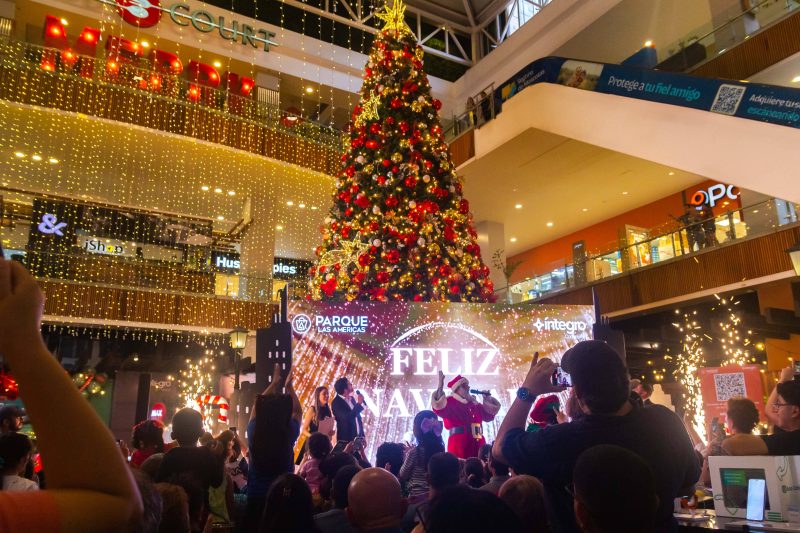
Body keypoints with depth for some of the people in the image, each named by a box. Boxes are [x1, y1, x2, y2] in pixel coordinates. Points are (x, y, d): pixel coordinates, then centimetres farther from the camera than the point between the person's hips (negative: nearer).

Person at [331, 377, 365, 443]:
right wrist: (359, 403, -19)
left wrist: (362, 435, 13)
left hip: (358, 437, 7)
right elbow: (348, 417, -26)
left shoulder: (351, 398, 9)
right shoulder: (336, 402, -14)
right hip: (346, 439, -7)